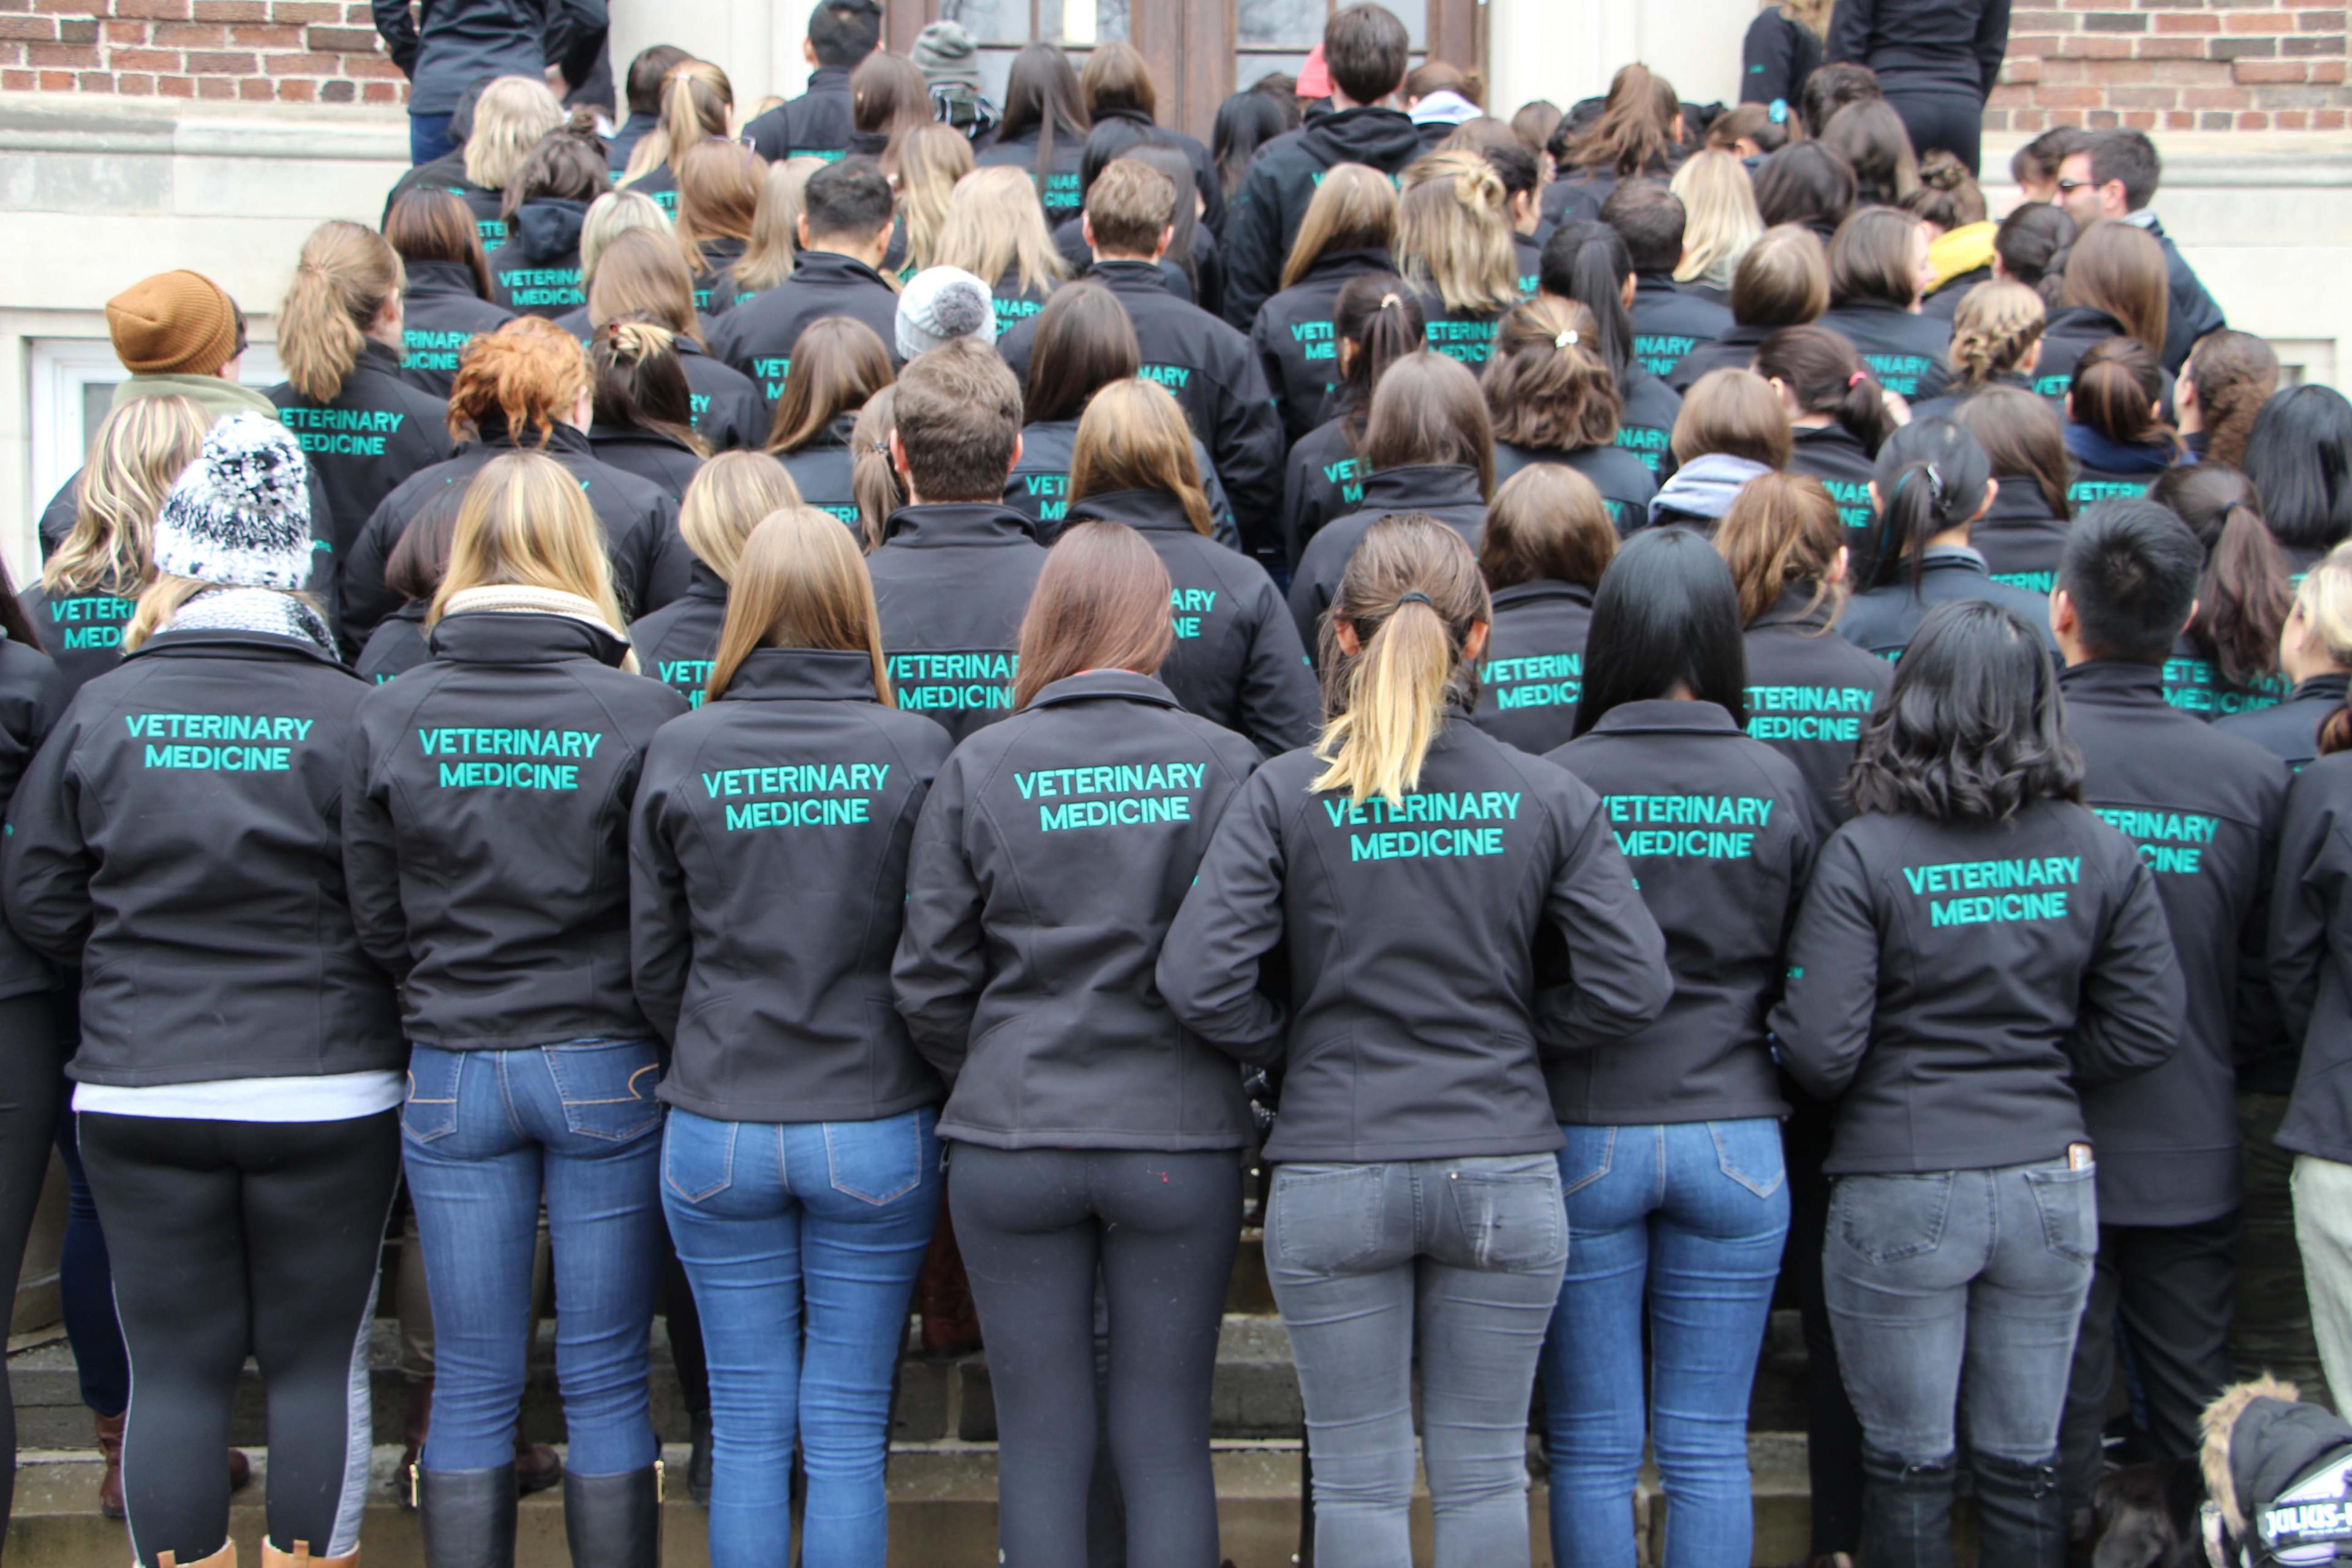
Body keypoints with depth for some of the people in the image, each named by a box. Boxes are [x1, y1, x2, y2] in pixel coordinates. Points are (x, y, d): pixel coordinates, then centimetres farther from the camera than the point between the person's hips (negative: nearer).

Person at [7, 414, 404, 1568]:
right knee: (320, 1364, 10)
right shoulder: (352, 715, -9)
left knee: (175, 1372, 11)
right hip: (328, 1094, -1)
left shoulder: (102, 711, -2)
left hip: (139, 1094, 2)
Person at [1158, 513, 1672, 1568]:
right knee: (1486, 1473, 13)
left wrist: (1299, 1046, 5)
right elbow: (1632, 986, -4)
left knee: (1360, 1481, 9)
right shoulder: (1549, 799, -2)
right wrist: (1513, 1039, 10)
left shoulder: (1286, 794, -7)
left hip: (1332, 1173, -1)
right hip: (1504, 1170, 1)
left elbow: (1198, 984, -12)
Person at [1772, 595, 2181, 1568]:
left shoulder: (1864, 856, -12)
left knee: (1908, 1468, 10)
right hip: (2050, 1183, 3)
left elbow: (1819, 1051, -14)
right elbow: (2146, 1028, 2)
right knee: (2026, 1467, 15)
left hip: (1900, 1193, -3)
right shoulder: (2100, 852, -1)